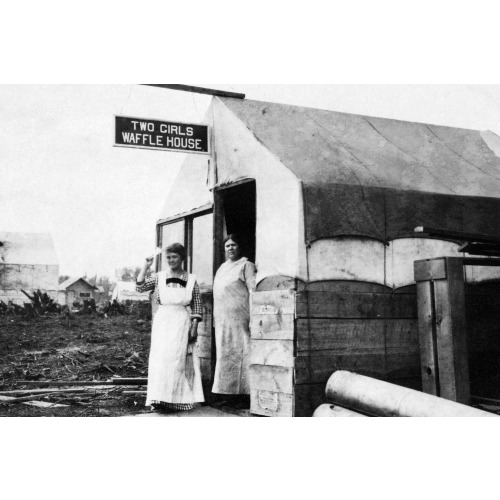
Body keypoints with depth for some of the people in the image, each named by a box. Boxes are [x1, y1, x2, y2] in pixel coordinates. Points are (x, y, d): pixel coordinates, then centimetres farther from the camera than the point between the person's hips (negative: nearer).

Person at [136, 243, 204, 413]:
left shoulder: (191, 280, 5)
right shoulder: (159, 278, 9)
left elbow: (197, 307, 4)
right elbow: (140, 287, -1)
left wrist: (194, 328, -5)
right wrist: (146, 267, -4)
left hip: (182, 323, -1)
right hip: (162, 322, 2)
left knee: (178, 359, -6)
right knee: (160, 359, -6)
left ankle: (177, 400, 2)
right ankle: (159, 399, -4)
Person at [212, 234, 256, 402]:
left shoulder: (246, 266, 0)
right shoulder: (222, 268, 21)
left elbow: (253, 291, -9)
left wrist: (252, 317, -18)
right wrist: (216, 319, 16)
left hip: (239, 318, -7)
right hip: (222, 320, 7)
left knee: (239, 353, -8)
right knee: (224, 354, 6)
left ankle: (243, 394, -7)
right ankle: (228, 391, 10)